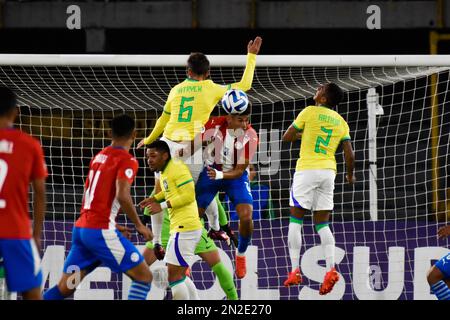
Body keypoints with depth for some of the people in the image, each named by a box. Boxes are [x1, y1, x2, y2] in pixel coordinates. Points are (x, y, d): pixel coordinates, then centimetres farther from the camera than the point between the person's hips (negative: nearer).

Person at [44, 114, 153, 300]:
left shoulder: (99, 157, 18)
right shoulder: (127, 161, -6)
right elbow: (122, 195, -21)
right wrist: (139, 225, -10)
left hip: (81, 228, 8)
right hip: (101, 231, -8)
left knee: (64, 288, 9)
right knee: (144, 276, -1)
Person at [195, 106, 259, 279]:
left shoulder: (250, 136, -24)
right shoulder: (214, 125, -22)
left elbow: (240, 170, -21)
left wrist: (220, 175, -37)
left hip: (235, 176, -1)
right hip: (210, 172, 1)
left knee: (246, 217, -19)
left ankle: (241, 255, 10)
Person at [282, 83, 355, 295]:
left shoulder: (309, 112, -4)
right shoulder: (341, 122, 9)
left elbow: (286, 137, 1)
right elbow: (349, 154, 5)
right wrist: (350, 175, 22)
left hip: (307, 170, -4)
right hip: (328, 171, 4)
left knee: (295, 220, 4)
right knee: (322, 224, 9)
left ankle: (295, 271, -3)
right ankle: (331, 269, -9)